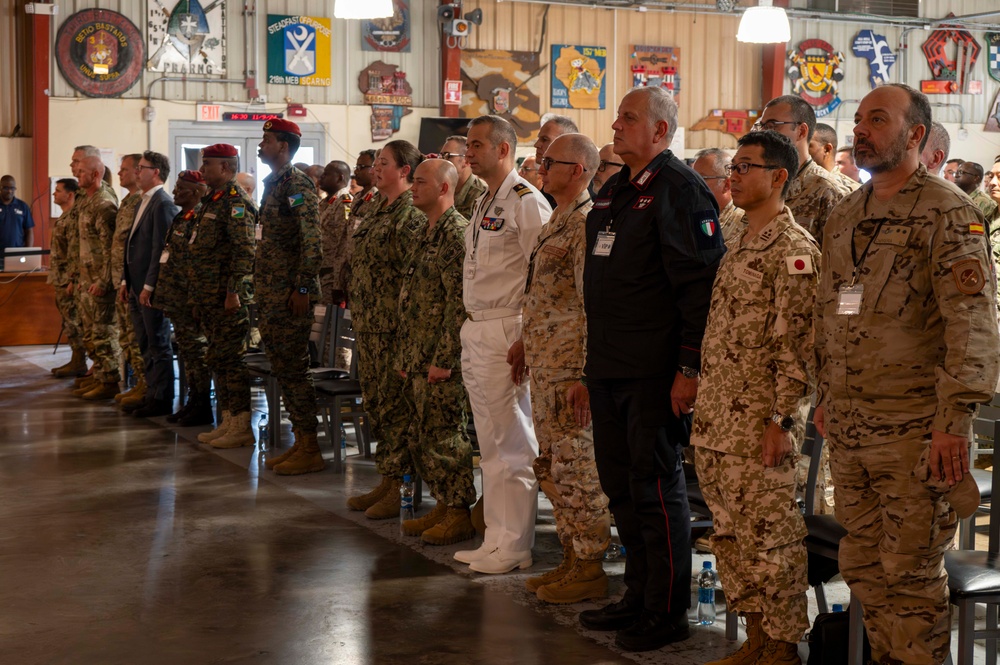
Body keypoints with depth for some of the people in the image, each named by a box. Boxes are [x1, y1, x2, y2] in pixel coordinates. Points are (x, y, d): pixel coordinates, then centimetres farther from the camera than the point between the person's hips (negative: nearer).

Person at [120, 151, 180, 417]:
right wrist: (126, 280, 15)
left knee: (158, 345, -2)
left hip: (151, 287, -10)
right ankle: (152, 394, 20)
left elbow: (160, 248, -18)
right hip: (137, 286, 10)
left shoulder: (163, 203, -13)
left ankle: (162, 400, 3)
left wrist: (149, 286, -20)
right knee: (145, 344, 13)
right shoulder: (143, 202, 17)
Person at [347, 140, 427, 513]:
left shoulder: (412, 214, -13)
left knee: (395, 405, -3)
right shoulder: (377, 212, 16)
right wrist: (359, 317, 18)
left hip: (393, 328, -9)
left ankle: (401, 486, 5)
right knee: (376, 403, 13)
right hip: (368, 326, 10)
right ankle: (387, 479, 22)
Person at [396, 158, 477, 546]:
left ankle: (460, 514, 8)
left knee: (446, 434, -2)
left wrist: (442, 359, -20)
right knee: (420, 437, 13)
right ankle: (443, 506, 24)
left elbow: (460, 303, -19)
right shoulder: (425, 235, 17)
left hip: (442, 360, -9)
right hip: (418, 360, 9)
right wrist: (406, 356, 18)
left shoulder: (457, 234, -14)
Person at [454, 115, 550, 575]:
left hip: (505, 334, -9)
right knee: (490, 442, 13)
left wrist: (526, 342, -19)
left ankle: (514, 547, 5)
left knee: (511, 443, -3)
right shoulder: (484, 204, 17)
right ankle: (496, 538, 22)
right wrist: (471, 327, 16)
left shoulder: (526, 202, -12)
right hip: (475, 331, 9)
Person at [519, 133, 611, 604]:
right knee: (552, 468, 15)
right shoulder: (556, 221, 17)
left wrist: (585, 376, -22)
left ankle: (590, 570, 6)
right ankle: (571, 559, 24)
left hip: (570, 369, -10)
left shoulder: (586, 223, -14)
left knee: (577, 469, -4)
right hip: (544, 367, 10)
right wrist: (525, 345, 21)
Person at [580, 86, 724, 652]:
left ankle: (669, 612, 10)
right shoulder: (615, 192, 16)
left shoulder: (680, 190, -11)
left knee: (656, 487, -1)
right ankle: (640, 595, 28)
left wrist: (690, 366, -21)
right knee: (621, 483, 15)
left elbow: (702, 283, -18)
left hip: (654, 371, -9)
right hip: (610, 367, 9)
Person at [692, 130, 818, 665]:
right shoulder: (739, 247, 16)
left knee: (771, 538, -1)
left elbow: (798, 344, -17)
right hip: (717, 424, 9)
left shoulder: (793, 249, -12)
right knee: (732, 535, 14)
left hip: (761, 427, -9)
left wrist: (783, 420, -21)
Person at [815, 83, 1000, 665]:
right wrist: (826, 396, 21)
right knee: (863, 566, 14)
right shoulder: (845, 218, 15)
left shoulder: (948, 213, -8)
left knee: (911, 573, 0)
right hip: (848, 428, 7)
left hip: (914, 430, -7)